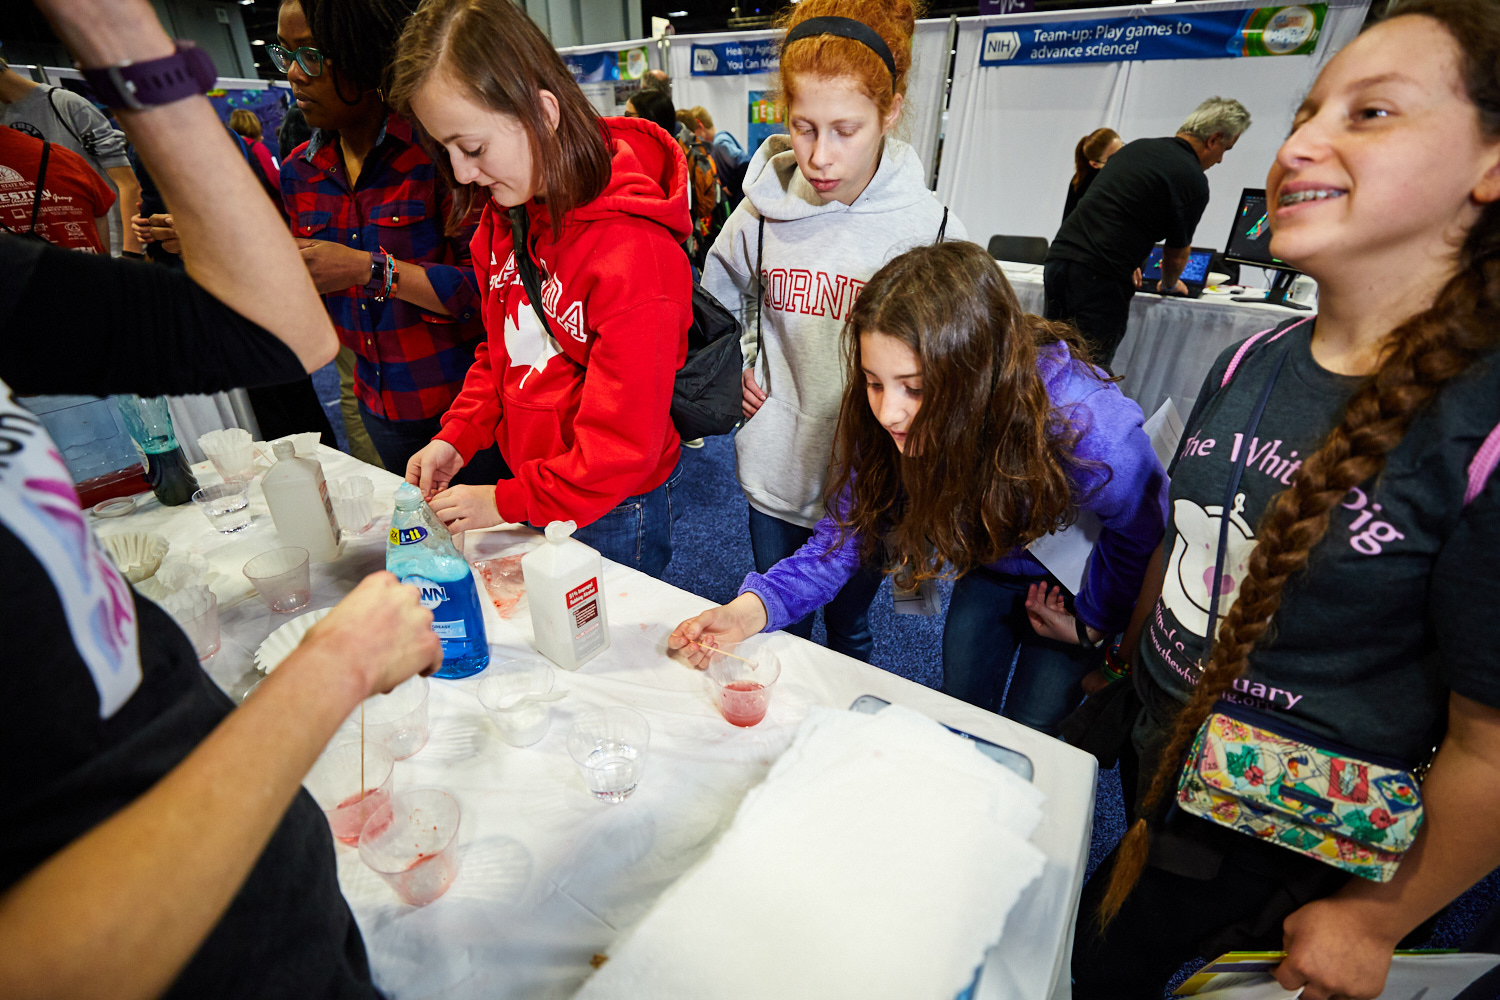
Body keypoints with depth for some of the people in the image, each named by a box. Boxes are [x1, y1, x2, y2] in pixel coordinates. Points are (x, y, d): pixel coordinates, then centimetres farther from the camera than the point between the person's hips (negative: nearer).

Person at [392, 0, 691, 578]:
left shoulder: (632, 250, -27)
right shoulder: (506, 211, 0)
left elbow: (622, 443, -25)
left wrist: (506, 503, -16)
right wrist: (456, 437, 0)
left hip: (613, 509, -7)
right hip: (532, 488, 7)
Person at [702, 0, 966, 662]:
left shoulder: (929, 227, -12)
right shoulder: (763, 211, -6)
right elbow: (715, 300, 13)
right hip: (775, 467, 2)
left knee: (849, 630, 23)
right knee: (777, 631, 22)